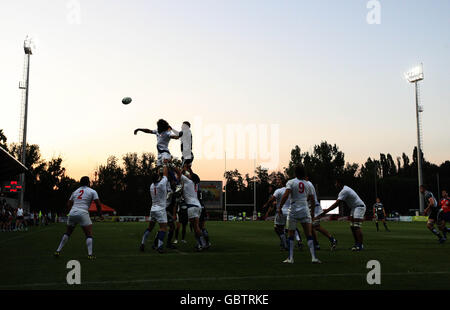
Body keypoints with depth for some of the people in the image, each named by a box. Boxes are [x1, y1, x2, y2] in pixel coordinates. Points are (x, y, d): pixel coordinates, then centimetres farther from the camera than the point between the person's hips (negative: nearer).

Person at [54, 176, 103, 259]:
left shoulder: (75, 191, 21)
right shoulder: (92, 191, 6)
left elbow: (69, 204, 23)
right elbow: (98, 204, 0)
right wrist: (100, 215, 12)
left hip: (72, 213, 5)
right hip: (83, 214, -5)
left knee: (67, 233, 20)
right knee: (89, 235, 0)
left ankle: (58, 251, 21)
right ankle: (90, 254, -10)